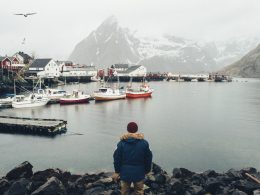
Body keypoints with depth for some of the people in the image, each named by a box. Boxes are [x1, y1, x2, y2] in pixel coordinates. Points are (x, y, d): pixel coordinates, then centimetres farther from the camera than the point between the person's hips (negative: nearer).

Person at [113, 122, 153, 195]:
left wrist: (117, 171, 7)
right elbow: (148, 158, -1)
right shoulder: (144, 143, -7)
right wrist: (147, 170, 11)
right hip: (139, 173, 0)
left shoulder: (122, 143, -7)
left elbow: (117, 158, -3)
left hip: (125, 173, 0)